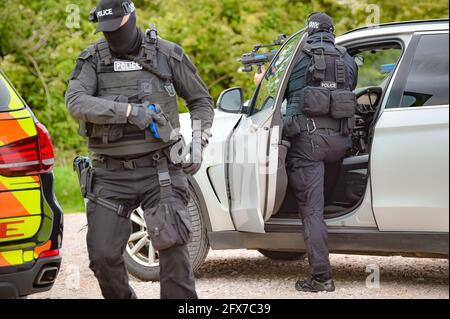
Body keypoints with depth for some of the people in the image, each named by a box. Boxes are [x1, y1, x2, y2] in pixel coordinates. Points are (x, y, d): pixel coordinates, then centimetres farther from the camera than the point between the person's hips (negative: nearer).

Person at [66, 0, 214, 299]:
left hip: (158, 170, -1)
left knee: (173, 248, -11)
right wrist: (129, 111, -26)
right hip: (111, 175, 2)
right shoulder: (93, 59, 3)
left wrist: (198, 143, -2)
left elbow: (201, 101, 13)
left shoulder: (168, 54, 2)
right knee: (103, 256, 0)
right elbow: (76, 102, -15)